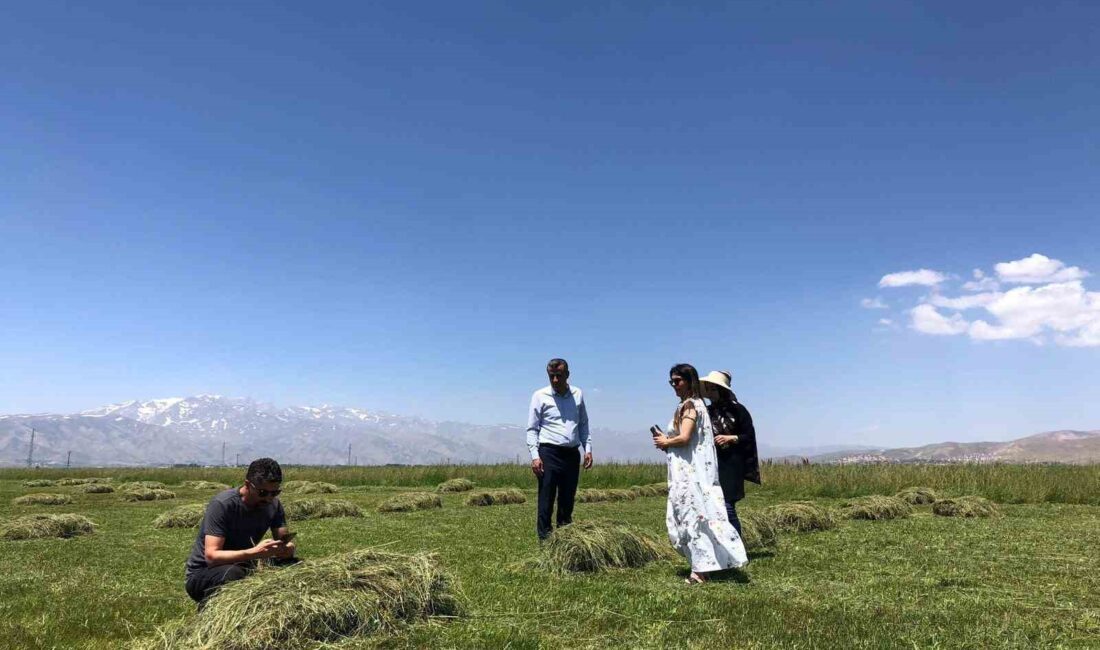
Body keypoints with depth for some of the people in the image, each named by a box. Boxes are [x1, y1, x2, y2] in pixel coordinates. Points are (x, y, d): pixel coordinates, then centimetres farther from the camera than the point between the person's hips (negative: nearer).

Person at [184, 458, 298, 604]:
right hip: (202, 574, -5)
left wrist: (287, 548, -30)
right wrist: (254, 553, -44)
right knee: (232, 573, -38)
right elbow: (211, 556, -31)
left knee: (295, 565, -16)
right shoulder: (222, 504, -24)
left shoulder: (273, 504, -6)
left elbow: (286, 542, -5)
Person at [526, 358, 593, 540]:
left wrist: (588, 449, 6)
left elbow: (583, 425, 16)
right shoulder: (540, 396, -2)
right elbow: (532, 429, -2)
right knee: (546, 500, -3)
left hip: (572, 454, 4)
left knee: (568, 500, 12)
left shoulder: (578, 395, 9)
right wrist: (534, 456, -12)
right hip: (549, 453, -4)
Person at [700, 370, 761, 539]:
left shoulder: (737, 409, -2)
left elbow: (749, 436, -1)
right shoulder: (706, 411, 11)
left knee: (728, 508, -8)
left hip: (731, 465, -5)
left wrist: (730, 438, -15)